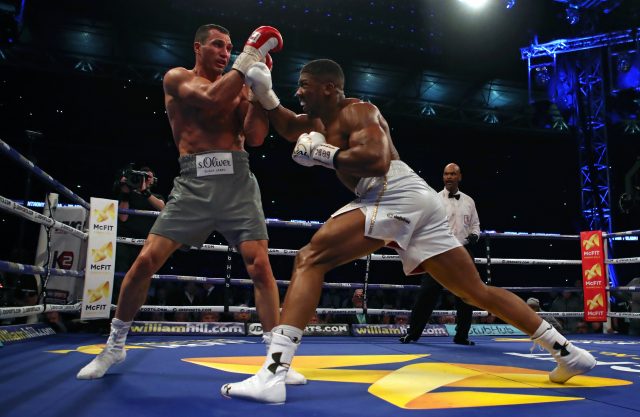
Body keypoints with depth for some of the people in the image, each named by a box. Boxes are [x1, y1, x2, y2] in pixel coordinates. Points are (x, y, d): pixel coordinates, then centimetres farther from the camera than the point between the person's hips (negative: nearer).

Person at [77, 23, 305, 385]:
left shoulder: (238, 88, 17)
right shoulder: (177, 78, 10)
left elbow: (256, 137, 3)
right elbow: (211, 98, -12)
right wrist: (249, 58, -9)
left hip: (237, 181, 2)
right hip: (194, 182, -1)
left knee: (260, 265, -10)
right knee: (146, 261, -4)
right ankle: (115, 346, 19)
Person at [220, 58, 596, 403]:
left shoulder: (356, 111, 0)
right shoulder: (321, 121, 26)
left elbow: (376, 159, -18)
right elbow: (287, 128, 41)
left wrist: (320, 153, -8)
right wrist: (266, 95, 26)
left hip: (397, 196, -10)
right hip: (415, 203, 10)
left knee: (310, 259, -15)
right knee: (478, 291, 15)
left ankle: (273, 376, -21)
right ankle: (568, 351, 24)